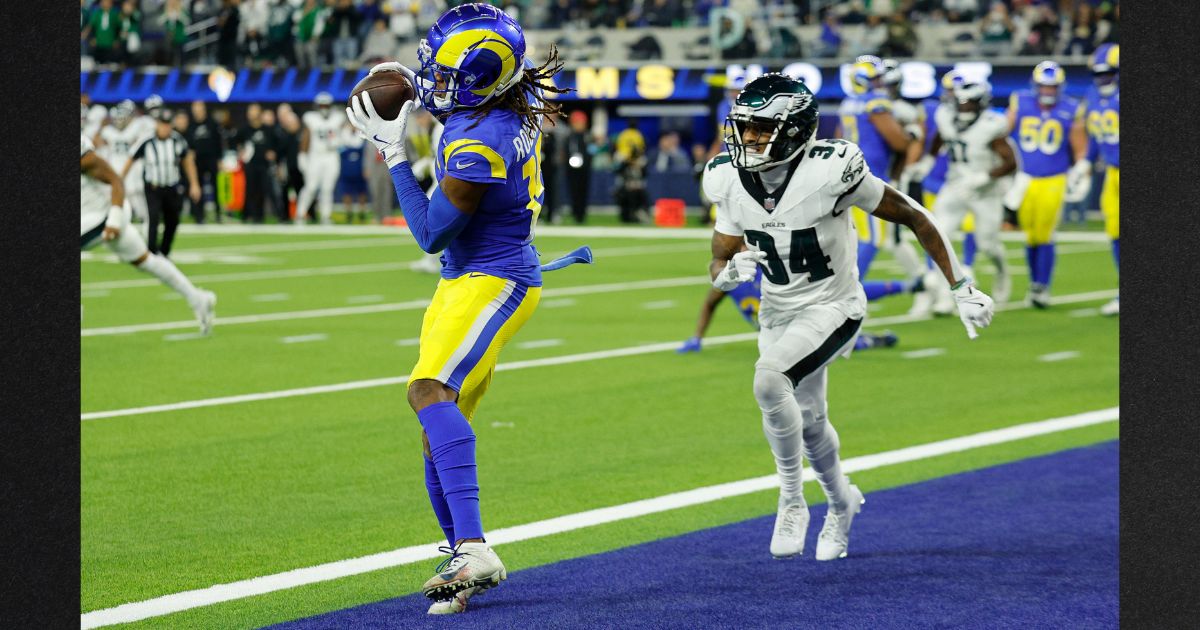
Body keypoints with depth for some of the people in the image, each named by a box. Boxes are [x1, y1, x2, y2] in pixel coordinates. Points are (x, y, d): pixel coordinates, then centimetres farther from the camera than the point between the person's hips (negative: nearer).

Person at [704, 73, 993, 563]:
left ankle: (791, 500, -12)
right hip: (777, 313, 6)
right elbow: (718, 268, 1)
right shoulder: (732, 184, -10)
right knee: (808, 422, 19)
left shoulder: (831, 173, -25)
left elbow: (914, 218, -14)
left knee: (769, 380, -30)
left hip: (831, 308, -6)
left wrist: (961, 288, -10)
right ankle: (841, 504, 48)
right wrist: (731, 273, -25)